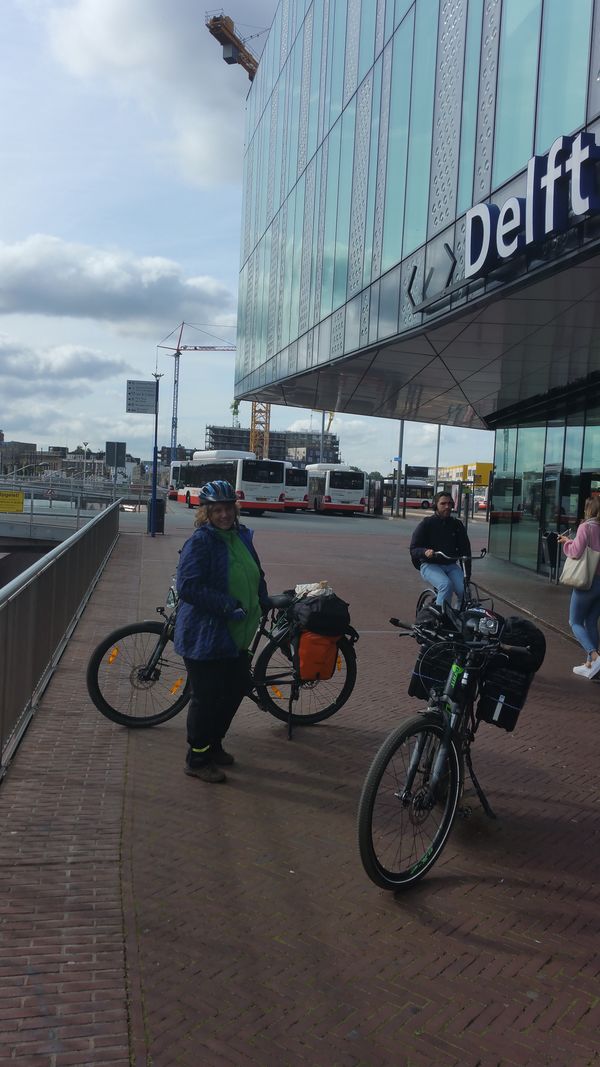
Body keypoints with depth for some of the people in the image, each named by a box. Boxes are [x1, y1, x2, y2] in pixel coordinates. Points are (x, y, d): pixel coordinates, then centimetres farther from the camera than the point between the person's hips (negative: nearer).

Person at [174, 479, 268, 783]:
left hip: (234, 634, 8)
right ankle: (197, 759, 17)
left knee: (236, 687, 17)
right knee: (206, 697, -1)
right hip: (204, 635, -8)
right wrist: (227, 605, -25)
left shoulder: (242, 536, 8)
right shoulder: (200, 541, -16)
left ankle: (213, 745, 37)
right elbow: (188, 586, -23)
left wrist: (261, 601, 7)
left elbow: (256, 575, 22)